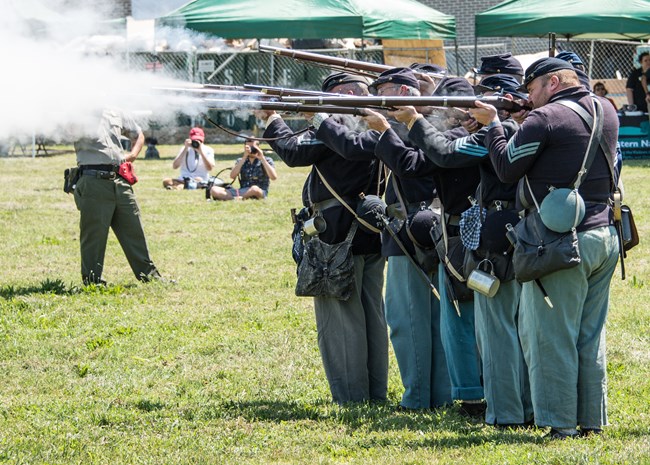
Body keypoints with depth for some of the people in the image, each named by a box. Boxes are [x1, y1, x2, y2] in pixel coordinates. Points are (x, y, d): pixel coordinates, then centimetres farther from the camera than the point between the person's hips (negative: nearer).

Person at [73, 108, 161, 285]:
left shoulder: (115, 114, 15)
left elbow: (138, 135, 27)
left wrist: (132, 155, 10)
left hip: (119, 179, 5)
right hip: (93, 182, -5)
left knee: (133, 229, 11)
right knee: (94, 232, -2)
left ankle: (148, 274, 20)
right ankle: (92, 281, 6)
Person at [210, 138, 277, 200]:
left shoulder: (266, 160, 6)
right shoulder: (241, 161, 14)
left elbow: (273, 177, -11)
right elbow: (232, 176, -4)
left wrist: (262, 159, -12)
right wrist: (244, 158, -9)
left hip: (260, 192, -4)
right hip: (242, 191, 4)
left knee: (254, 189, -43)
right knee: (214, 190, -18)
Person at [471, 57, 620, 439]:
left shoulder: (544, 119, -12)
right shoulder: (606, 111, 10)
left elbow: (507, 169, -6)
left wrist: (493, 124, 6)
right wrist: (521, 121, 15)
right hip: (605, 236, 8)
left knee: (551, 335, -2)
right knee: (591, 336, 13)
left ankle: (561, 424, -3)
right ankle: (592, 420, 15)